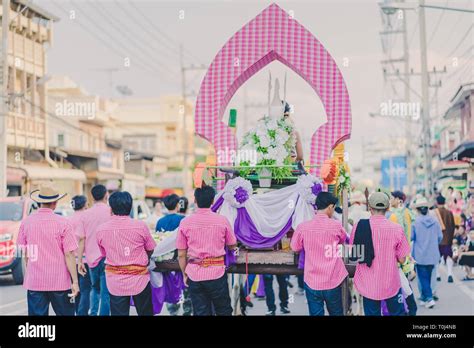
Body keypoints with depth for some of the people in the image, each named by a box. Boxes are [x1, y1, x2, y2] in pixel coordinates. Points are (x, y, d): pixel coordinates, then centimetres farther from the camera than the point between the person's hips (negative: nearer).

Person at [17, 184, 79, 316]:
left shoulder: (26, 222, 0)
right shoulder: (63, 223, -9)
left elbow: (25, 253, 9)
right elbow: (69, 254, -10)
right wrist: (75, 281, -7)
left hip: (34, 281, 2)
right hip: (59, 282, -2)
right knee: (65, 313, 11)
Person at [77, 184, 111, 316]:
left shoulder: (86, 214, 4)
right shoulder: (111, 212, -6)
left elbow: (82, 239, 4)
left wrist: (79, 260, 8)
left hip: (91, 258, 4)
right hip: (106, 258, -4)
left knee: (95, 289, 22)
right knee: (105, 292, -1)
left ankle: (93, 313, 15)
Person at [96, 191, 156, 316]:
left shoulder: (101, 229, -6)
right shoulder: (141, 226, -12)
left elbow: (103, 254, 7)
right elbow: (150, 250, 2)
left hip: (115, 282, 1)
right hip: (139, 280, -1)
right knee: (145, 312, 14)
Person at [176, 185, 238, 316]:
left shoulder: (185, 222, -3)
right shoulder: (222, 220, -5)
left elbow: (181, 254, -1)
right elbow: (233, 246, 9)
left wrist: (184, 274, 12)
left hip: (195, 274, 1)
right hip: (217, 273, -1)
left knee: (200, 312, 9)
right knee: (223, 311, 14)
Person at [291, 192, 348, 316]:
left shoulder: (303, 227, -9)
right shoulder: (336, 225, -10)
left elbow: (295, 247, 8)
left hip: (312, 282, 0)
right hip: (333, 282, 0)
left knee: (316, 313, 9)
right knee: (336, 313, 18)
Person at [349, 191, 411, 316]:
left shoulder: (359, 226, -8)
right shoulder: (396, 229, -12)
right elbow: (402, 259, -6)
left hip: (368, 285, 1)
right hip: (391, 285, -1)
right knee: (398, 313, 17)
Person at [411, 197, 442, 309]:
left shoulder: (416, 221, -13)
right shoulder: (435, 221, -3)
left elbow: (411, 237, -10)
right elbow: (440, 236, 3)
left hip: (420, 255, -4)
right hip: (433, 255, 4)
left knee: (423, 277, 2)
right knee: (428, 277, 16)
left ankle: (429, 298, -9)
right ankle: (424, 298, 25)